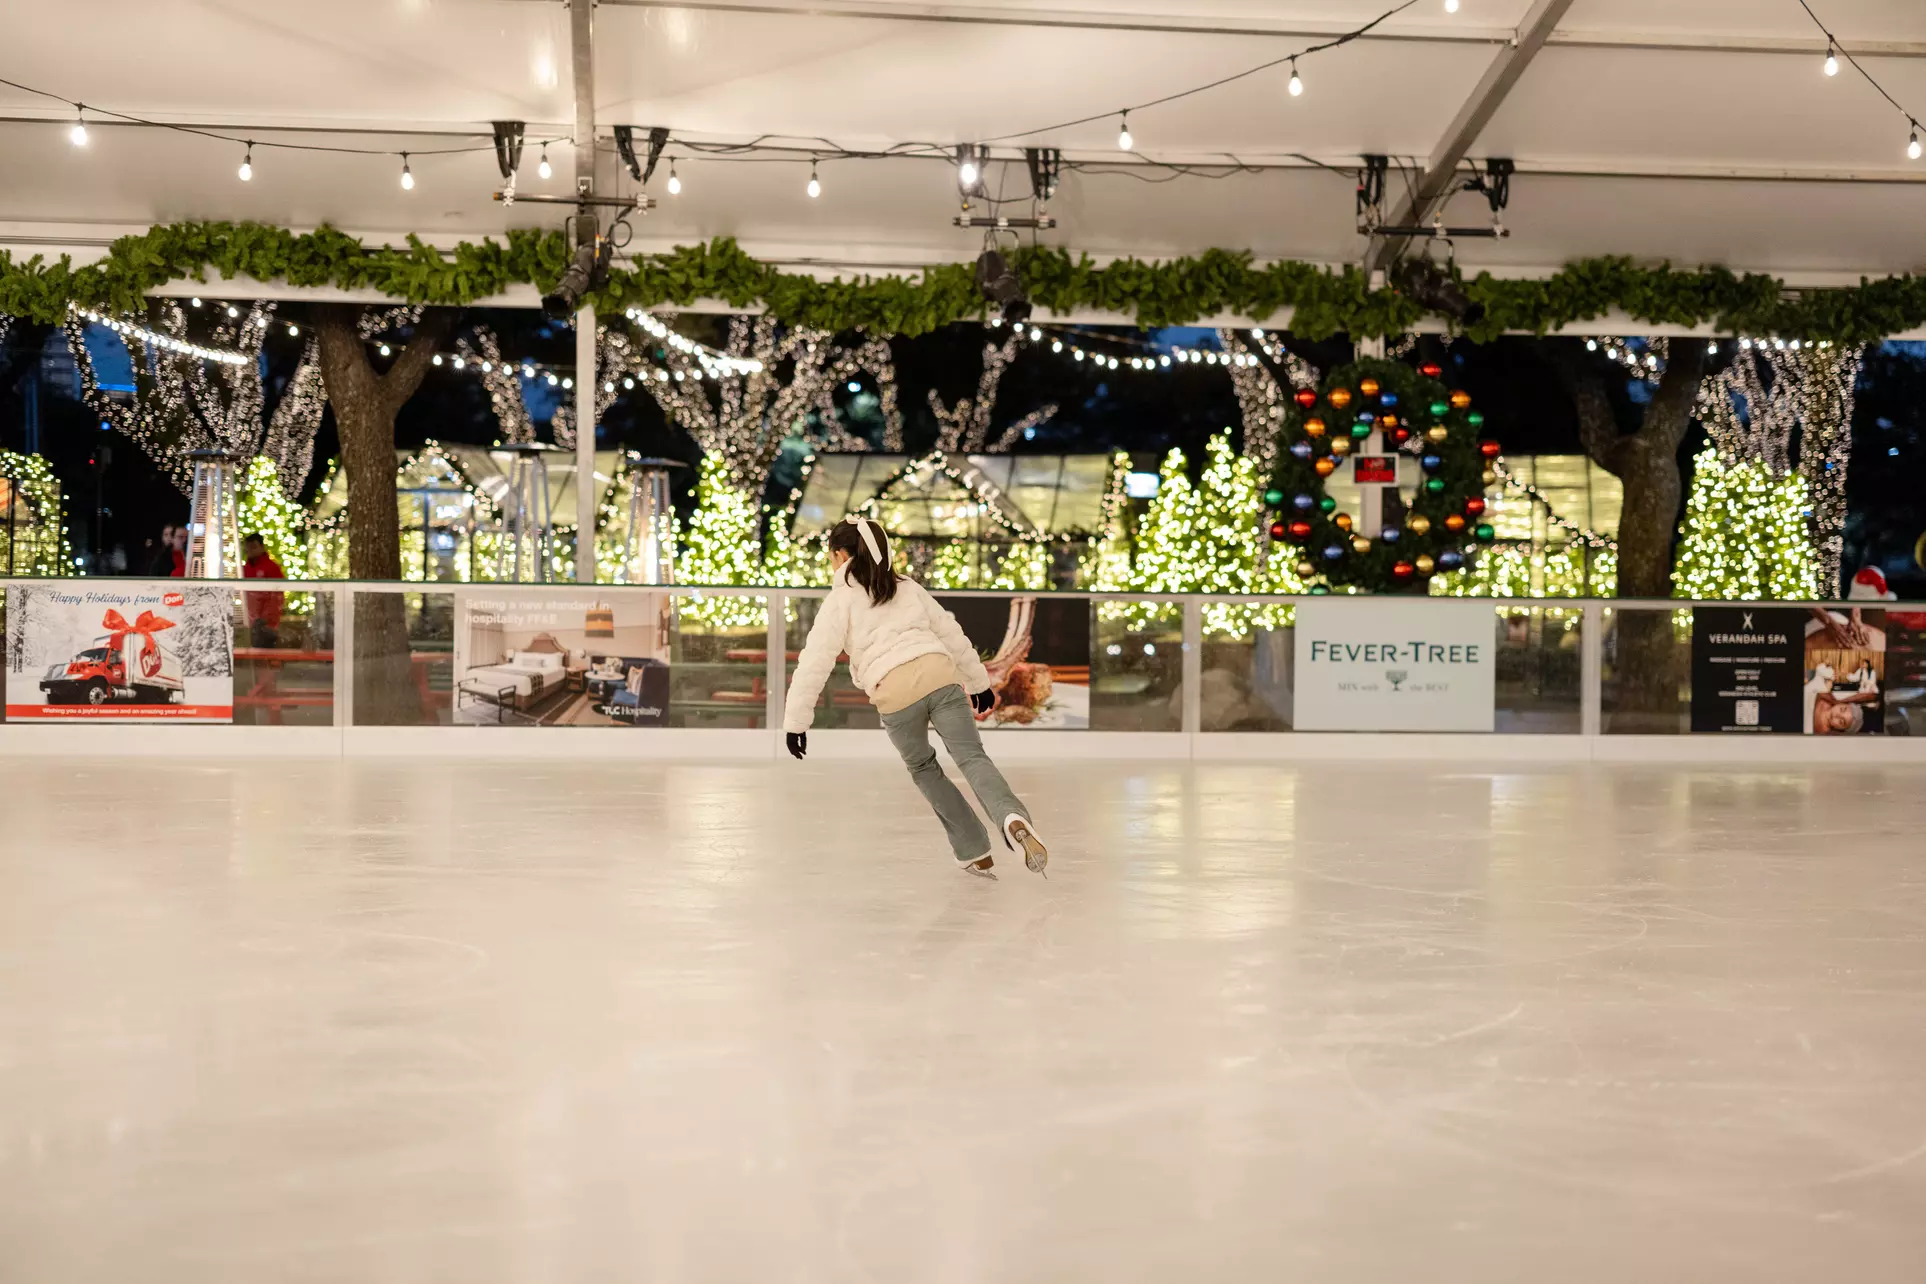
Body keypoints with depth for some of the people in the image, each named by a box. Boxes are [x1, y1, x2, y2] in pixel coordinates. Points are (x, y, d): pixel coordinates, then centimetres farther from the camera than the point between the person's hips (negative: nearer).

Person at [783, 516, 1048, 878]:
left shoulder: (841, 600, 10)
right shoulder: (908, 588, 24)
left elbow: (816, 661, 2)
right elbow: (951, 633, 28)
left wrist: (796, 720, 5)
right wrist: (978, 681, 38)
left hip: (895, 692, -3)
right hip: (940, 675, 3)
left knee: (924, 769, 19)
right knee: (972, 757, -5)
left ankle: (975, 852, 16)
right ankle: (1012, 816, -37)